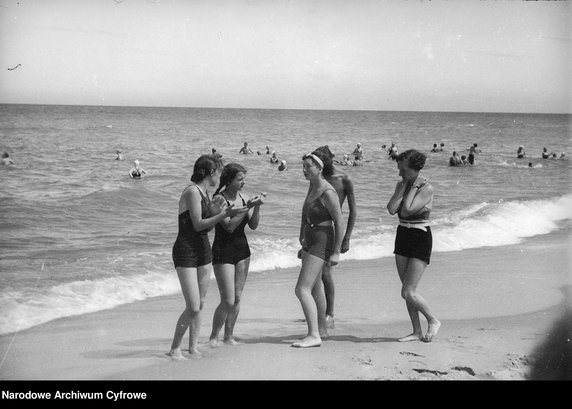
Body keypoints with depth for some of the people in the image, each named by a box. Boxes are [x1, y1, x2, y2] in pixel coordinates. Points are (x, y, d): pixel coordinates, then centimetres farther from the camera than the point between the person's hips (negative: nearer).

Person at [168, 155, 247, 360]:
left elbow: (207, 225, 12)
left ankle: (193, 347, 21)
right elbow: (198, 225, -20)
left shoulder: (204, 193, 11)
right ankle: (174, 349, 4)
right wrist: (224, 214, -25)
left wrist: (215, 211, -2)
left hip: (203, 250, 9)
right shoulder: (192, 191, -15)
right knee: (193, 307, -11)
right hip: (186, 252, -9)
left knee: (200, 304, 11)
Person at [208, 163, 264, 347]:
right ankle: (214, 336, 12)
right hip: (223, 252, -6)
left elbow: (253, 226, 2)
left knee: (237, 298, 9)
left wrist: (257, 207, -13)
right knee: (228, 301, -7)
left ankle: (229, 335, 22)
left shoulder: (244, 198, 4)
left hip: (242, 250, 6)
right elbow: (229, 226, -23)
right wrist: (247, 207, -26)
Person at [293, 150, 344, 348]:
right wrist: (303, 245, 22)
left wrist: (336, 252, -19)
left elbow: (339, 222, -18)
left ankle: (314, 335, -19)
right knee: (315, 287, 20)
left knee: (302, 289, -17)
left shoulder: (328, 193, -18)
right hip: (310, 242, 10)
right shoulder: (312, 187, 10)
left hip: (322, 243, -10)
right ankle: (322, 328, 35)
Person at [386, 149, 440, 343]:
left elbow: (407, 210, -24)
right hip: (402, 237, 7)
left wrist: (413, 186, -16)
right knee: (407, 291, 9)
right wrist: (404, 187, -9)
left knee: (408, 292, -9)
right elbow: (391, 209, -9)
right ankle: (417, 331, 20)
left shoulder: (427, 188, -15)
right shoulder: (401, 185, 5)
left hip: (421, 239, -7)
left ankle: (433, 321, 12)